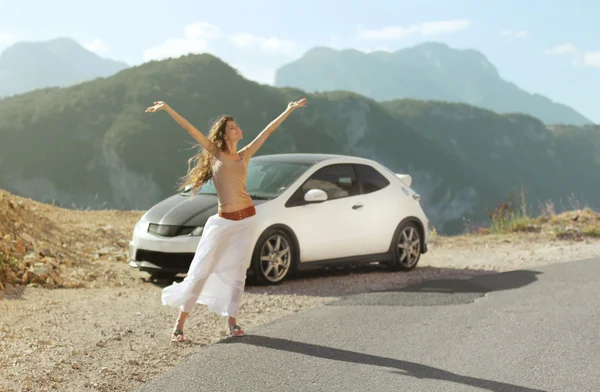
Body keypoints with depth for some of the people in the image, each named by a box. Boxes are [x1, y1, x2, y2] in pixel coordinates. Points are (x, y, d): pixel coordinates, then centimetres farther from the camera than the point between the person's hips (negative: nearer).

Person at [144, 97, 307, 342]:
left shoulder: (244, 155, 11)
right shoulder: (215, 153, 2)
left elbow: (268, 131, 15)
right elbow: (190, 129, -5)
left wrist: (289, 110, 20)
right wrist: (167, 109, -10)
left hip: (246, 220, 4)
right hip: (223, 222, -4)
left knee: (237, 272, 6)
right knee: (201, 271, -3)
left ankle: (231, 321, 15)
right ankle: (180, 323, 2)